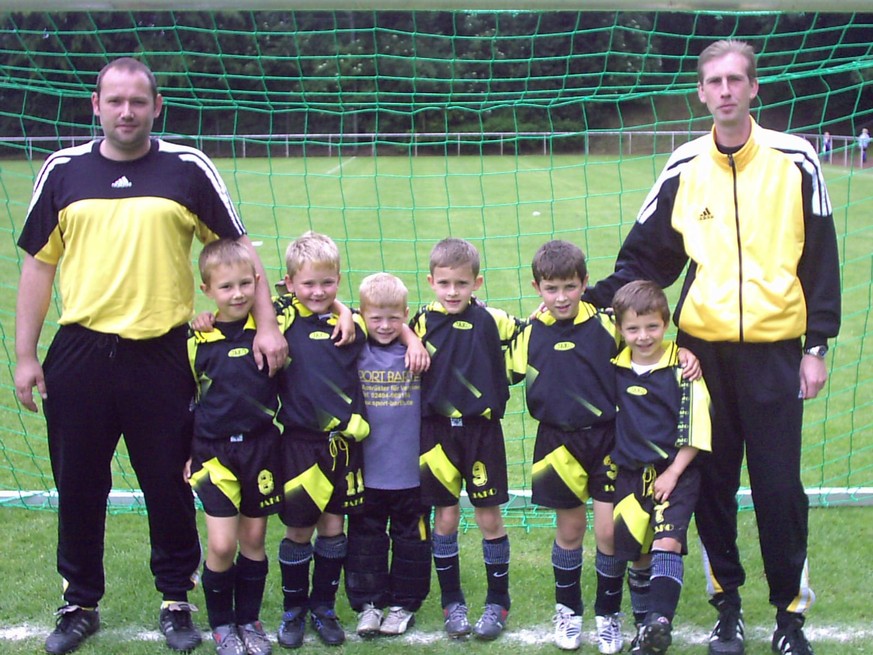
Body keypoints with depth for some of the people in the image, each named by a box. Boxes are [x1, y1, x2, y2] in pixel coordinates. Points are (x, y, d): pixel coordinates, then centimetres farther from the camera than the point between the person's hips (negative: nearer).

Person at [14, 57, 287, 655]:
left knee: (169, 488, 8)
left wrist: (267, 325, -2)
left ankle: (177, 601, 26)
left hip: (161, 354, -1)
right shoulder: (64, 170, 6)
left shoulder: (187, 169, 1)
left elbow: (240, 248, 5)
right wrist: (25, 356, 5)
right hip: (80, 353, 2)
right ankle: (80, 604, 27)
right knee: (79, 489, 11)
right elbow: (38, 263, 9)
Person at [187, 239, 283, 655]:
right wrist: (187, 452, 9)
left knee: (254, 539, 9)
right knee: (221, 544, -6)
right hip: (216, 451, -1)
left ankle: (249, 620, 26)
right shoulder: (199, 341, -1)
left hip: (262, 448, 1)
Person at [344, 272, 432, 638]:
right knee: (365, 538, 9)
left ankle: (404, 604, 23)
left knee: (411, 539, 10)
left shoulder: (418, 350, -2)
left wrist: (412, 337, -9)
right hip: (366, 469, 0)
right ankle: (368, 604, 21)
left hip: (411, 470, 0)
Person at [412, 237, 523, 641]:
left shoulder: (491, 320, -3)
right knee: (445, 518, 7)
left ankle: (498, 602, 19)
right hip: (438, 430, 1)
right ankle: (452, 602, 21)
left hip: (482, 429, -1)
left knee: (489, 517, 5)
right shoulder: (422, 323, -1)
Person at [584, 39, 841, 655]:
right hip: (703, 349, 2)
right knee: (712, 482, 8)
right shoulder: (684, 170, 5)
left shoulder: (794, 161, 0)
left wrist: (817, 346, -1)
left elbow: (820, 258, 2)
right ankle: (728, 604, 23)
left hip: (774, 350, -2)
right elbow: (645, 257, 10)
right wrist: (591, 299, -3)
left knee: (779, 485, 0)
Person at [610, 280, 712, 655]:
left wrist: (673, 472, -11)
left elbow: (695, 428, -8)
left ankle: (659, 624, -22)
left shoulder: (682, 367, -8)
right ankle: (646, 621, 21)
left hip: (675, 472, -4)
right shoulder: (613, 366, 2)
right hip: (630, 473, 4)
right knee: (634, 551, 6)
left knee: (667, 543, -18)